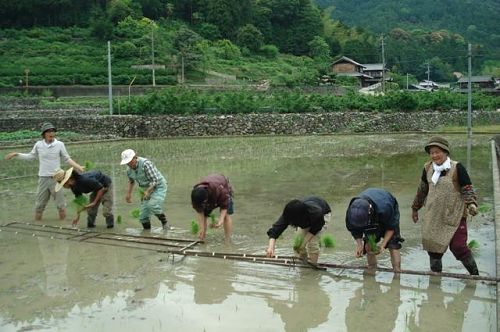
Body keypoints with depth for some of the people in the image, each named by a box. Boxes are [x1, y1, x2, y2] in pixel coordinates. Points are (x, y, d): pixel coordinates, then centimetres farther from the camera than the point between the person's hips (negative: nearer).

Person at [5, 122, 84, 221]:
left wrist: (78, 167, -8)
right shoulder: (38, 144, -1)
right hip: (43, 178, 2)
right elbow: (31, 156, 13)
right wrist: (16, 154, 10)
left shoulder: (60, 144, -5)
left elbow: (67, 159, 2)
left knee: (60, 203, 4)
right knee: (39, 204, 10)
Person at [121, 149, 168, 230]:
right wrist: (128, 193, 15)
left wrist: (148, 191, -39)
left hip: (158, 187, -7)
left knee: (152, 205, -32)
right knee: (143, 216, 0)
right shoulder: (129, 170, -1)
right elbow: (131, 181, 22)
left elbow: (155, 180, -27)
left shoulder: (145, 163, -24)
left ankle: (164, 223, -12)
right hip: (146, 190, 7)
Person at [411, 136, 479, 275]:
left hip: (455, 215, -5)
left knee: (458, 247, -6)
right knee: (433, 247, 10)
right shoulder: (428, 168, 3)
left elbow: (467, 189, -7)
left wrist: (472, 204, -24)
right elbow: (422, 190, 15)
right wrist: (415, 208, 22)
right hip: (433, 216, 5)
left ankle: (475, 274, 16)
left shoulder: (457, 168, -11)